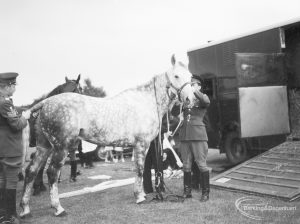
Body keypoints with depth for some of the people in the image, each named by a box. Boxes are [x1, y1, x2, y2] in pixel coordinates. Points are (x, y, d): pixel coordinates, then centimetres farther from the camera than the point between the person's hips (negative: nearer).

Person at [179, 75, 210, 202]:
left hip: (198, 135, -4)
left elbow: (206, 101, -17)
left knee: (201, 164, -4)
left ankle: (205, 193, 3)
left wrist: (194, 91, -26)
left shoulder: (201, 98, 6)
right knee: (186, 165, 7)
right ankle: (187, 192, 16)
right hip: (184, 136, 4)